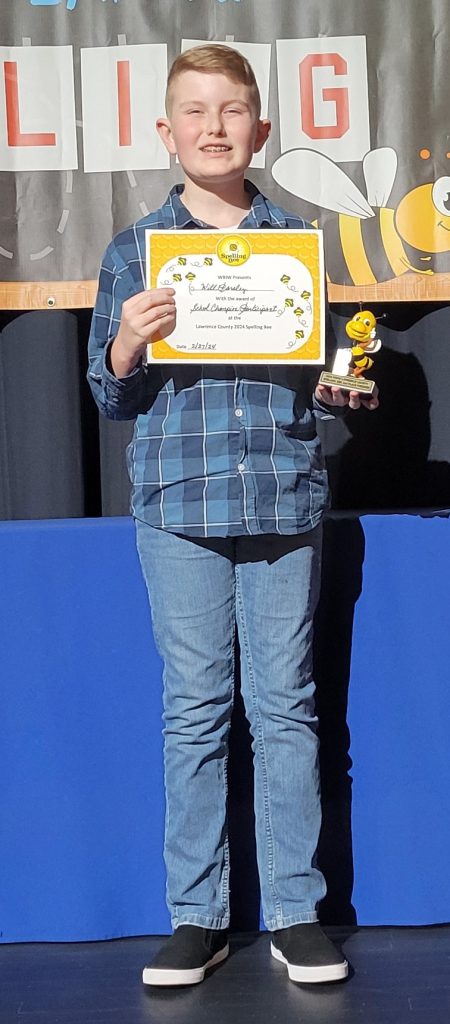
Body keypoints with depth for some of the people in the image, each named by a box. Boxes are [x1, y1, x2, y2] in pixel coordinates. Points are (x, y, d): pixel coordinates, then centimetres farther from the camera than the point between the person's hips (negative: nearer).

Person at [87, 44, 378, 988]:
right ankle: (197, 914, 15)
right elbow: (111, 395, 7)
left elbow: (315, 376, 15)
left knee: (286, 708, 5)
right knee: (194, 713, 4)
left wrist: (340, 388, -6)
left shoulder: (297, 242, 9)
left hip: (284, 499, 1)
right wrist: (128, 345, -13)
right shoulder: (134, 250, 7)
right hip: (178, 503, 0)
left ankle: (296, 912, 15)